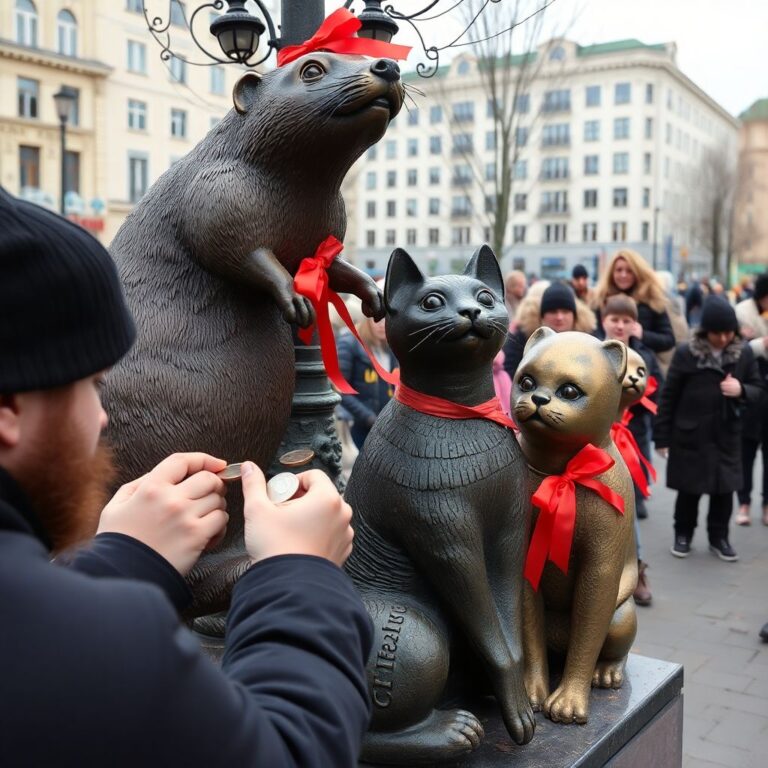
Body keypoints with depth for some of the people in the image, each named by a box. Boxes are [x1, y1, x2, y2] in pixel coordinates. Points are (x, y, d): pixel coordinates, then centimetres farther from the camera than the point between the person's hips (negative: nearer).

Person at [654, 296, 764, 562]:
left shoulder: (744, 353, -5)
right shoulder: (686, 353, -13)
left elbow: (758, 388, 7)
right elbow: (668, 396, -8)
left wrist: (741, 390, -17)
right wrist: (662, 436, -6)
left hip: (727, 436, 3)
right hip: (689, 435, -2)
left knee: (724, 489, 10)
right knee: (689, 489, 10)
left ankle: (719, 537, 27)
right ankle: (683, 535, 28)